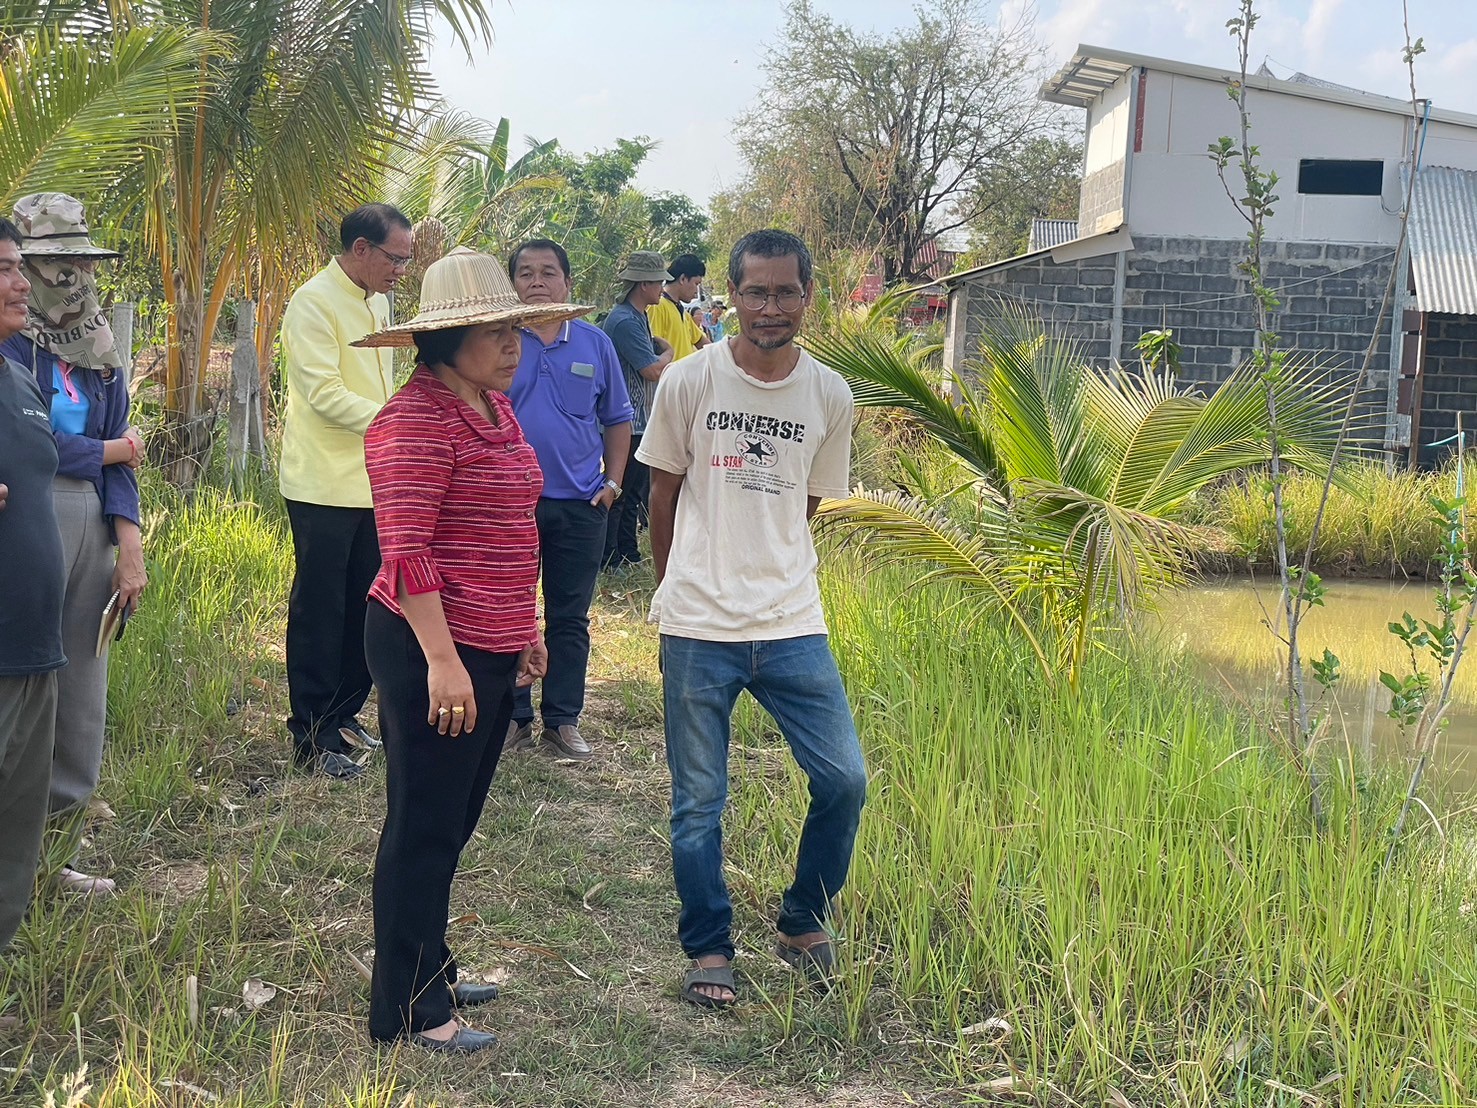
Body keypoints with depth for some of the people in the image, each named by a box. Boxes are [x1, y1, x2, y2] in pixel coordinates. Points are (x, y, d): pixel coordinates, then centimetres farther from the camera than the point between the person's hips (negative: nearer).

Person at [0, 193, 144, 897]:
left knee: (81, 703, 10)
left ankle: (58, 856, 22)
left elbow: (119, 456, 11)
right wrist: (112, 451, 0)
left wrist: (130, 548, 1)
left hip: (93, 521, 7)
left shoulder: (99, 349, 15)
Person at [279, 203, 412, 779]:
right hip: (325, 487, -8)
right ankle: (313, 736, 8)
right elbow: (325, 393, -20)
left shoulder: (376, 304, 15)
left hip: (373, 484, 8)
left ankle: (343, 714, 26)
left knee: (365, 607, 13)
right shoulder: (313, 304, -12)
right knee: (319, 612, 0)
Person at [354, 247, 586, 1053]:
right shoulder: (418, 419, -17)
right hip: (434, 651, -9)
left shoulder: (495, 407, 13)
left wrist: (525, 627, 24)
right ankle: (407, 1010, 14)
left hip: (494, 650, 9)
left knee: (453, 823, 19)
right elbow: (406, 553, -21)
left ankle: (430, 972, 34)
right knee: (424, 828, 1)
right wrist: (442, 660, -24)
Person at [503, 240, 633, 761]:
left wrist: (612, 482, 3)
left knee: (570, 619, 8)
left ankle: (563, 720, 18)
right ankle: (512, 717, 18)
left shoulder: (595, 344, 5)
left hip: (579, 504, 2)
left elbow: (617, 420, 12)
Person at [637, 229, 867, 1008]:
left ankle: (803, 924, 25)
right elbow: (663, 497, 6)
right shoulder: (689, 381, -5)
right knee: (698, 803, 6)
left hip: (793, 626, 2)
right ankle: (708, 950, 25)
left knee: (844, 781, 1)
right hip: (698, 629, -2)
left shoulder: (830, 396, 1)